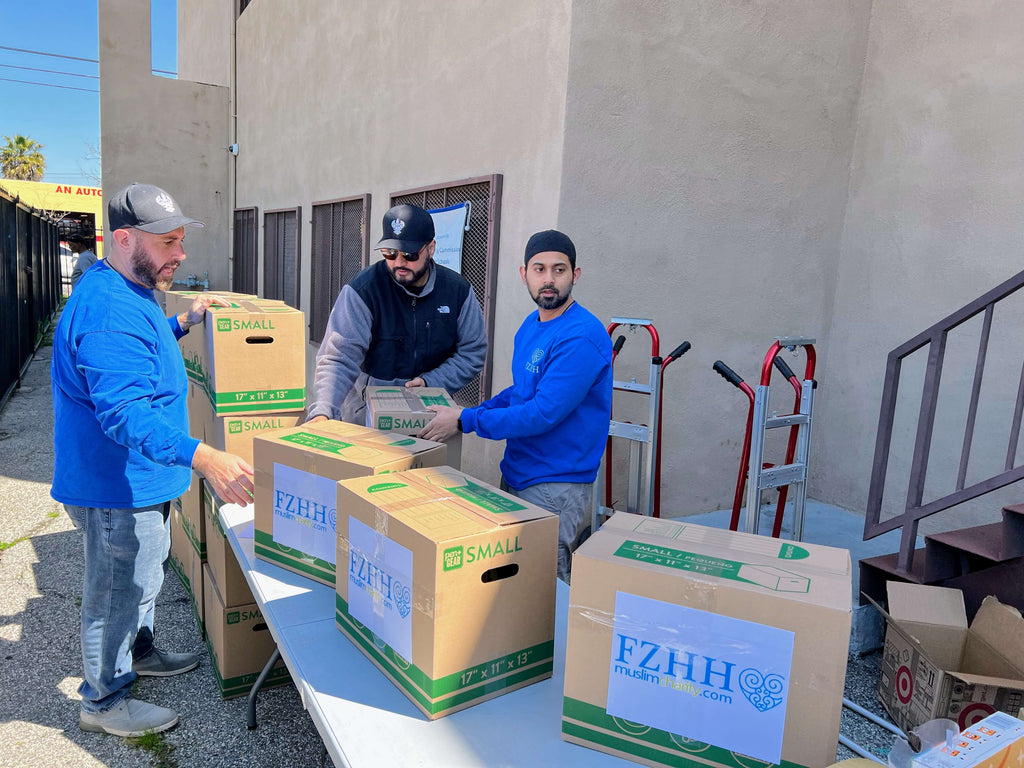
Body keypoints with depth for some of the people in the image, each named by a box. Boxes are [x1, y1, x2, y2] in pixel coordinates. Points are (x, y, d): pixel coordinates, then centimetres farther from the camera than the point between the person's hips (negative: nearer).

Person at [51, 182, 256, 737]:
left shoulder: (129, 292, 7)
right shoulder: (108, 310, -28)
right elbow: (124, 411, -38)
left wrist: (182, 324, 16)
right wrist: (203, 458, -48)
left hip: (136, 480, 10)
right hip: (116, 487, -10)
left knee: (141, 576, 28)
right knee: (118, 592, 8)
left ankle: (138, 652, 50)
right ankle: (104, 702, 29)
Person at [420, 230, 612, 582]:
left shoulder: (582, 337, -21)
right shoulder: (530, 325, 9)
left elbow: (542, 414, -25)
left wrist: (465, 421, -17)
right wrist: (476, 411, 11)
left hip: (555, 485, -9)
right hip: (516, 472, 9)